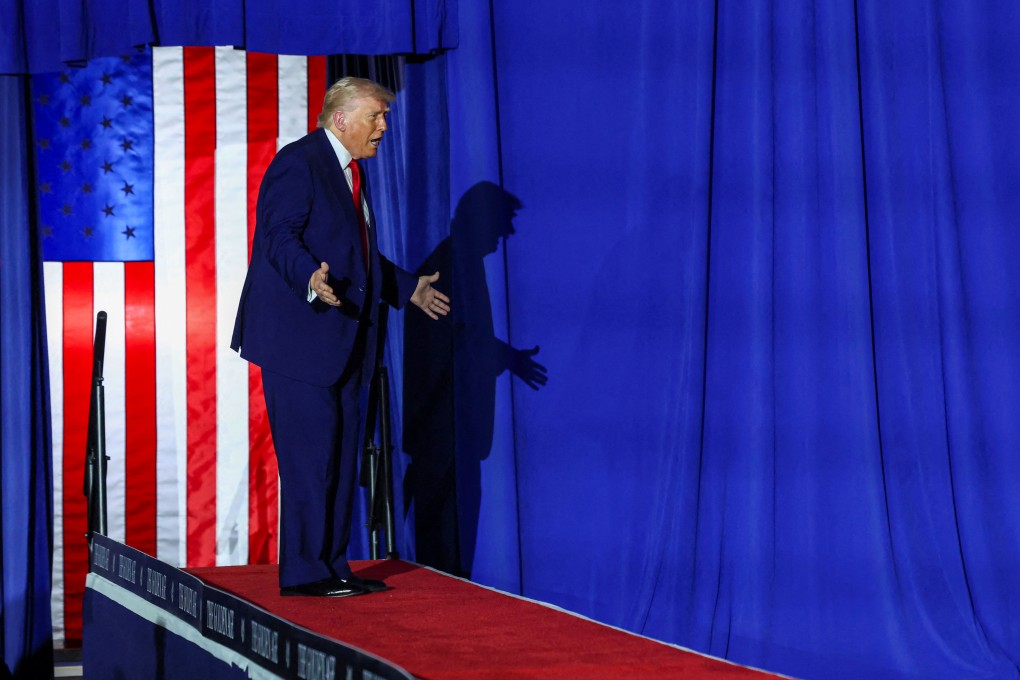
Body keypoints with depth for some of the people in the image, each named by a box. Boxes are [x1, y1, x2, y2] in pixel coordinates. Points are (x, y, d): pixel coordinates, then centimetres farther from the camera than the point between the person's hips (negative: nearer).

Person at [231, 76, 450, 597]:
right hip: (299, 338, -10)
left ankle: (332, 565, 18)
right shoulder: (298, 163, -11)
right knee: (309, 454, -8)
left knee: (341, 455, 11)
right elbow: (280, 239, -20)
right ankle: (303, 572, -2)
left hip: (341, 341, 10)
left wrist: (409, 289, 27)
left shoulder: (352, 171, 19)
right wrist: (311, 280, -37)